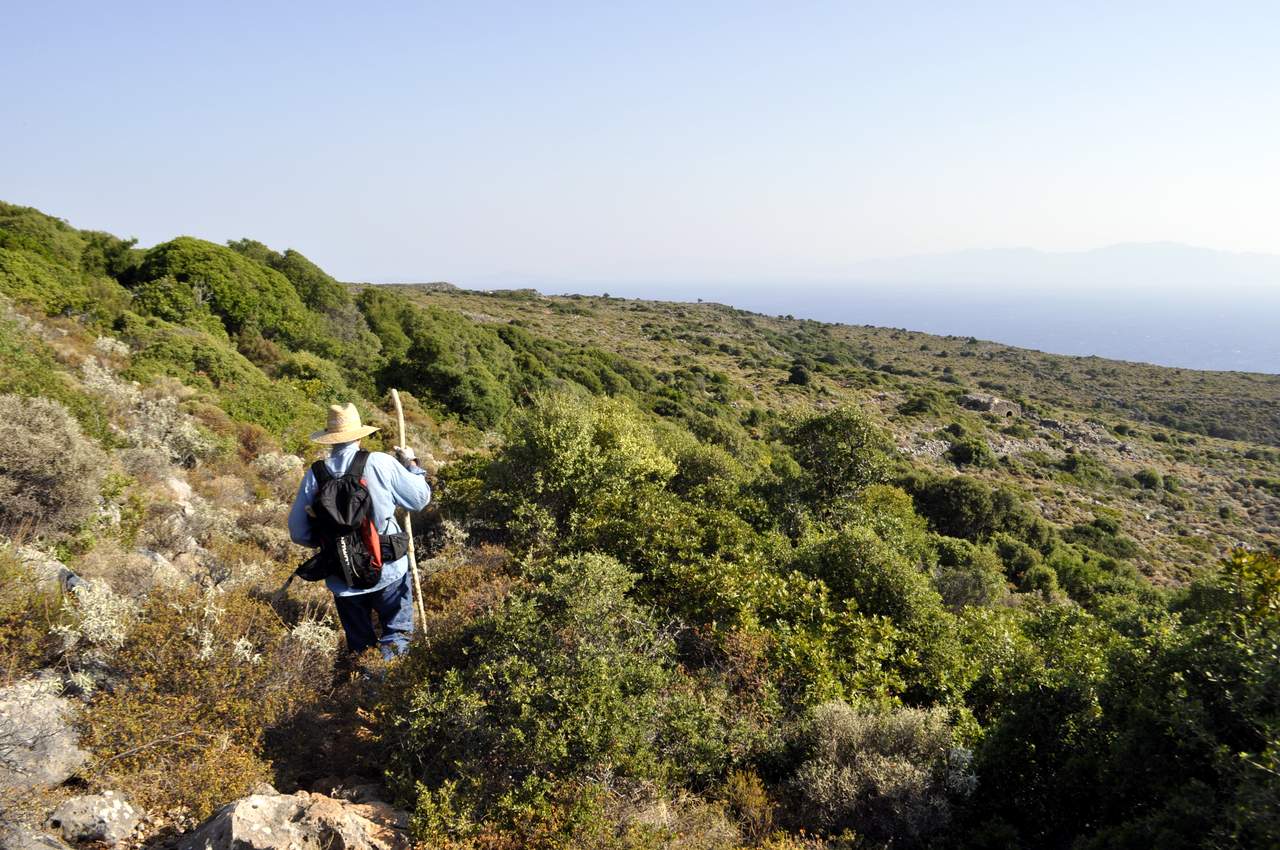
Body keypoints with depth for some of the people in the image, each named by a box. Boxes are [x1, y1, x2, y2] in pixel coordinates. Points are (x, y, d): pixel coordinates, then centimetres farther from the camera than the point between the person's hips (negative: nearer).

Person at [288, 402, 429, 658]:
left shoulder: (314, 475, -6)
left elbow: (299, 533, 0)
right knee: (396, 633, 15)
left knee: (359, 641, 19)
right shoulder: (381, 463, -13)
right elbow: (420, 497, -4)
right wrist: (411, 464, 11)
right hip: (387, 571, -2)